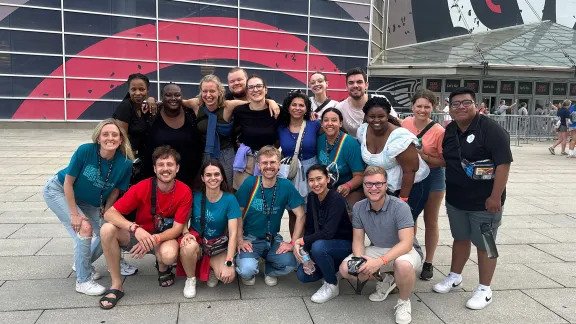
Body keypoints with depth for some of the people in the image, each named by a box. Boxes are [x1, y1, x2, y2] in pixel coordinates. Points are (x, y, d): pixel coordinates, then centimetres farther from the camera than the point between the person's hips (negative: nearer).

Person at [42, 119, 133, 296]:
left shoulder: (125, 163, -24)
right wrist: (75, 214, -19)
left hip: (88, 202, 4)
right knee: (84, 229, -19)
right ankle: (82, 280, 0)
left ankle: (83, 263, 29)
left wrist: (105, 214, -8)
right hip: (59, 190, -4)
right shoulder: (85, 150, -31)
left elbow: (114, 192, -8)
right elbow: (68, 183, -21)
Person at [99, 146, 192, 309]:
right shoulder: (142, 187, -18)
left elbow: (177, 228, -15)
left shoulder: (185, 192, -18)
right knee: (107, 229, -27)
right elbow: (110, 213, -21)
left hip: (165, 237, -1)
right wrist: (135, 229, -39)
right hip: (139, 235, 2)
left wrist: (154, 239, -35)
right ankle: (116, 285, -12)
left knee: (169, 254, -37)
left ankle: (163, 268, 4)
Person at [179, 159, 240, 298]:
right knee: (189, 246, -36)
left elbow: (233, 233, -16)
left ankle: (213, 267, 10)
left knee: (228, 276, -28)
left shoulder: (229, 199, -13)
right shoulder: (195, 196, -9)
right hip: (197, 241, 1)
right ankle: (190, 279, -5)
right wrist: (186, 233, -21)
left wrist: (229, 263, -24)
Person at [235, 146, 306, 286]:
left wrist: (292, 243, -10)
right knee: (247, 270, -28)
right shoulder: (250, 183, -13)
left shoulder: (286, 186, -9)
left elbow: (301, 215, -5)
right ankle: (249, 274, 12)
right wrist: (240, 241, -11)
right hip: (250, 238, -2)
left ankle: (270, 271, 13)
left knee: (289, 264, -25)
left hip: (273, 238, 2)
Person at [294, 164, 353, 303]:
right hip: (324, 244, 6)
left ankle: (332, 285, -10)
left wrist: (301, 241, -24)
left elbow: (328, 232, -31)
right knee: (303, 275, -13)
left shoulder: (337, 199, -24)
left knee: (318, 246, -35)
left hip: (345, 245, -6)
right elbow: (309, 228, -1)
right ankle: (330, 270, 17)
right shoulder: (311, 197, -3)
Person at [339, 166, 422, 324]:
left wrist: (380, 262, -43)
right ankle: (385, 280, 12)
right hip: (377, 250, 5)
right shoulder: (359, 208, -9)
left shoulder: (400, 207, -25)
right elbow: (358, 240, -4)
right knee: (345, 269, -15)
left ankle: (404, 301, -7)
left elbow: (407, 243, -30)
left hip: (403, 251, -5)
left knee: (403, 265, -40)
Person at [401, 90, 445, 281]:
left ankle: (428, 263, 23)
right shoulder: (405, 124, -6)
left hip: (433, 176, -3)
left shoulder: (438, 131, -18)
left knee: (430, 221, 10)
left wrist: (425, 157, -26)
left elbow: (445, 161, -15)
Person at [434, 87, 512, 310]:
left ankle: (484, 290, 21)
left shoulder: (491, 129, -16)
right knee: (460, 239, 20)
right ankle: (455, 277, 37)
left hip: (484, 201, -6)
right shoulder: (449, 132, 6)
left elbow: (503, 163, -20)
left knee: (484, 245, 7)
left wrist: (495, 197, -22)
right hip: (455, 199, 6)